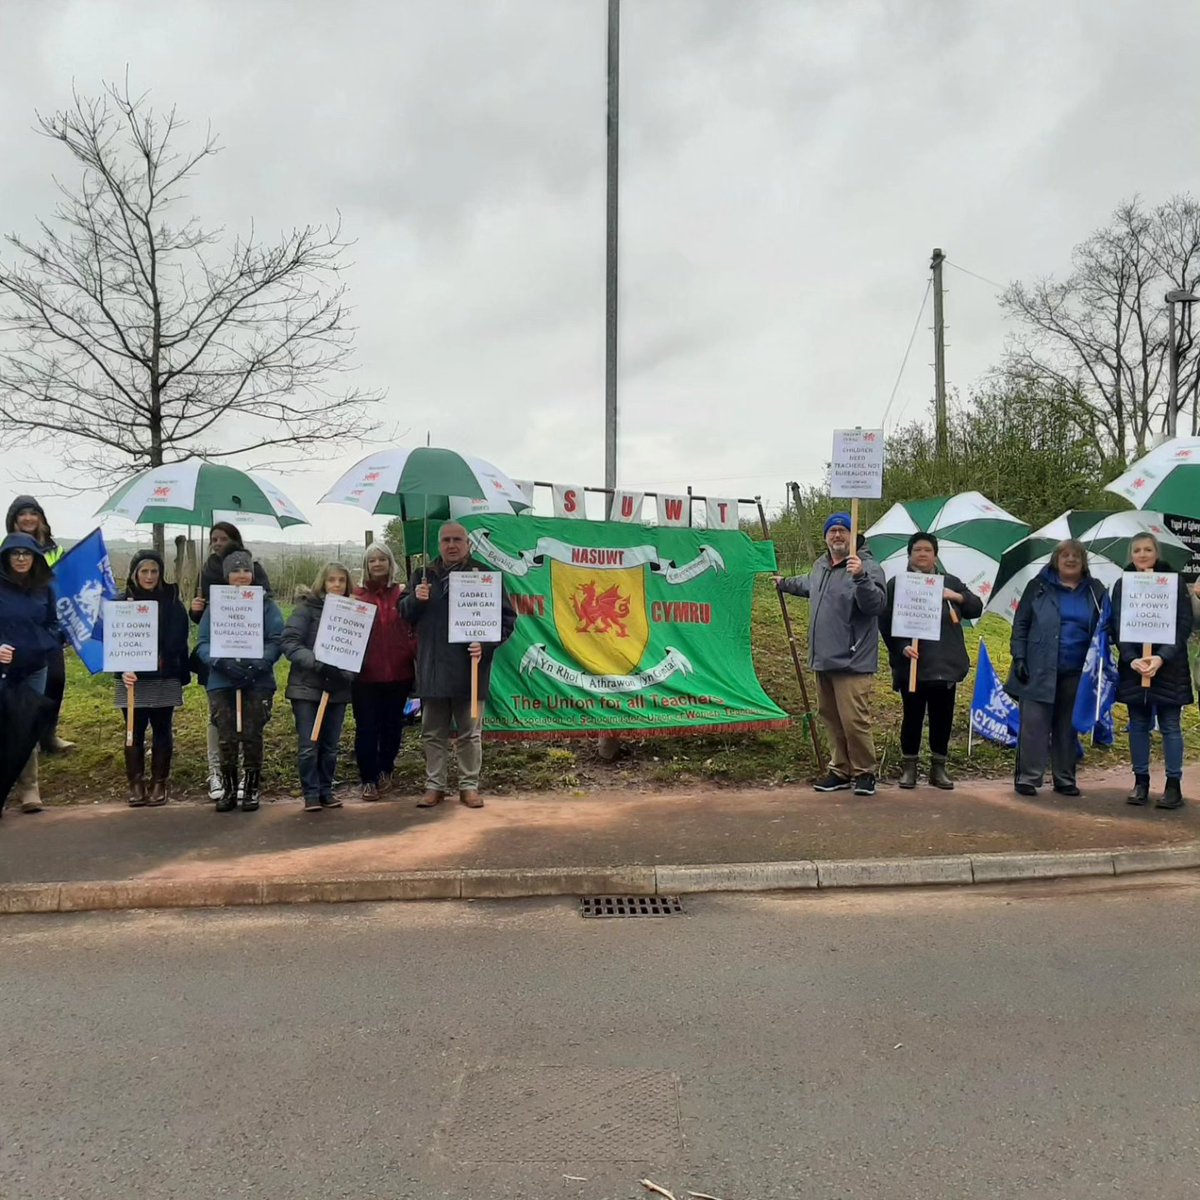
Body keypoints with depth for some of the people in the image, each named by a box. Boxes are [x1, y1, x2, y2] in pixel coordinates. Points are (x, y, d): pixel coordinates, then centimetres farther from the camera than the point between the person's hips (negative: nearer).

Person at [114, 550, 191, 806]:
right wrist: (122, 670, -18)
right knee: (134, 733, 4)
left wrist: (183, 675, -1)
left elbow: (180, 641, 2)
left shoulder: (172, 602, 2)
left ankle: (159, 784, 14)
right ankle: (135, 785, 12)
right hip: (132, 679, 0)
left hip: (164, 680, 0)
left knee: (162, 732, 6)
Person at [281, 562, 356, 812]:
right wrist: (316, 662, -23)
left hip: (337, 689, 3)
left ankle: (326, 791, 21)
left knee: (331, 746, 10)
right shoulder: (306, 609, -4)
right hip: (307, 686, -3)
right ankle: (311, 794, 10)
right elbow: (288, 642, -12)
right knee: (308, 745, -1)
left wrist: (347, 673, -14)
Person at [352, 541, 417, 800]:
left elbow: (414, 631, 3)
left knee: (392, 725, 12)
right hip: (365, 674, -1)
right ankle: (368, 780, 12)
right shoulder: (357, 595, 3)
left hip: (397, 672, 1)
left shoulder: (402, 594, 3)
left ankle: (385, 771, 30)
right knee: (366, 728, 2)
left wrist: (415, 657, -8)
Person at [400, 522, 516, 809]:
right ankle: (434, 785, 20)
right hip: (432, 669, 3)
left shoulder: (484, 575, 0)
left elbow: (507, 618, 0)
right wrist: (415, 599, -8)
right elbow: (405, 616, 13)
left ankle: (469, 786, 17)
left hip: (469, 668, -3)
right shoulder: (424, 575, 11)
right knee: (433, 734, 10)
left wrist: (486, 644, -14)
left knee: (470, 734, 6)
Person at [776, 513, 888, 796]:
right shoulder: (821, 565, 14)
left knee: (854, 720, -10)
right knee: (830, 718, 15)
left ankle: (864, 773, 7)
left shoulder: (867, 566, -12)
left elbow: (876, 604, -25)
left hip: (852, 661, -8)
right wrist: (785, 584, 50)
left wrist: (860, 577, -38)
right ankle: (840, 771, 26)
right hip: (823, 658, 9)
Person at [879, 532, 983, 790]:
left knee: (942, 718, 7)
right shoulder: (896, 584, 4)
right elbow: (886, 623, -2)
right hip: (912, 665, -3)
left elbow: (976, 609, 6)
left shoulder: (950, 582, 13)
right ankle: (909, 766, 14)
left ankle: (939, 767, 19)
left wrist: (957, 596, -14)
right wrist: (901, 647, -17)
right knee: (913, 716, 2)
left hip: (945, 665, 3)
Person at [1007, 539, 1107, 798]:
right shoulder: (1039, 585, 3)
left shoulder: (1095, 591, 9)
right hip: (1039, 669, -2)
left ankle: (1065, 779, 19)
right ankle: (1028, 777, 2)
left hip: (1076, 673, 2)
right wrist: (1019, 658, -6)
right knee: (1034, 724, -4)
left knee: (1068, 727, 10)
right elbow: (1020, 624, 2)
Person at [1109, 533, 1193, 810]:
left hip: (1168, 666, -2)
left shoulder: (1174, 582, -1)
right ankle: (1140, 782, 15)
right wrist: (1131, 659, -13)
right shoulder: (1122, 585, 5)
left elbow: (1184, 624, -5)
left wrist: (1163, 657, -17)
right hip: (1133, 665, 2)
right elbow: (1116, 625, 1)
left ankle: (1174, 785, 8)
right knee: (1138, 725, 7)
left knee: (1170, 725, 1)